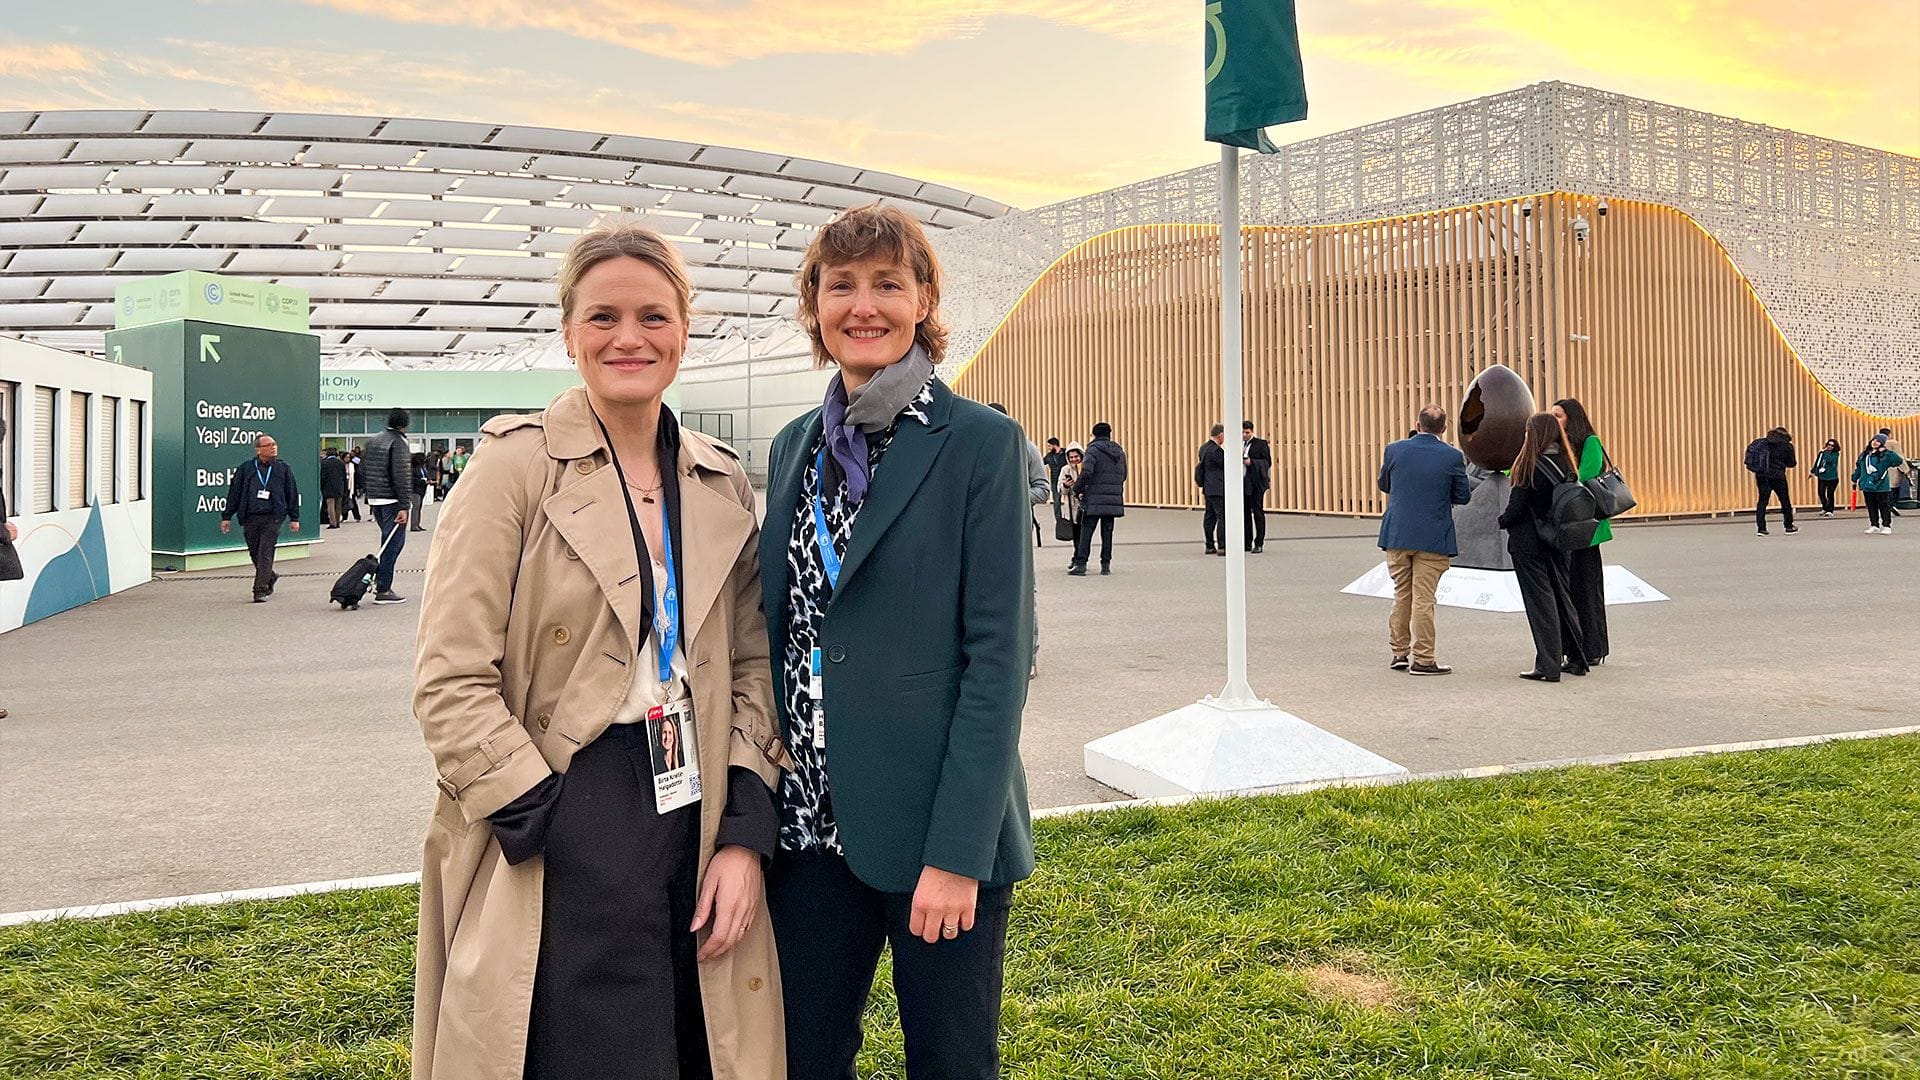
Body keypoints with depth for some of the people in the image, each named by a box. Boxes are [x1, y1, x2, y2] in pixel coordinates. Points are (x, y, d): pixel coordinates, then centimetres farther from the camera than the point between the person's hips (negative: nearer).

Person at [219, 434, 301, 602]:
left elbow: (292, 494, 11)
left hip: (272, 518, -2)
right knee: (254, 553, 9)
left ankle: (260, 590, -5)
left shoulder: (283, 468, 7)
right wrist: (227, 516, 8)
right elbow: (234, 492, 9)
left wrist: (294, 518, 8)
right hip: (250, 517, 2)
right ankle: (270, 578, 34)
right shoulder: (246, 469, 6)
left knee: (265, 554, -8)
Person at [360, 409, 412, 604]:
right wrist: (404, 506, -18)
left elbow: (363, 470, 18)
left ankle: (379, 580, 21)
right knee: (394, 543, -5)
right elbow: (401, 476, -17)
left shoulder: (372, 441, 14)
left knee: (388, 540, 21)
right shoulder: (398, 443, -11)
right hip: (391, 500, -8)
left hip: (374, 499, 8)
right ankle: (383, 590, -7)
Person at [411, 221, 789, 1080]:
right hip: (565, 846, -4)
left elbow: (749, 666, 10)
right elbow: (450, 683, -9)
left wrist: (745, 834, -1)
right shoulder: (517, 463, -5)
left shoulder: (722, 483, 9)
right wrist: (554, 835, -14)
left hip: (697, 820, 5)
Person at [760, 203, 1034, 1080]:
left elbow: (999, 652, -12)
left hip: (937, 828, -4)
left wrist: (957, 850, -16)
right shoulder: (795, 447, 9)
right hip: (810, 821, 5)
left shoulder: (983, 445, -8)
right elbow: (777, 634, 12)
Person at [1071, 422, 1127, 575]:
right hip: (1114, 499, 5)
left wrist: (1077, 489, -4)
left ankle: (1081, 564, -6)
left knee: (1086, 531, -2)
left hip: (1094, 499, -5)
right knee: (1107, 532, 11)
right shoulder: (1119, 451, 12)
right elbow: (1123, 475, 18)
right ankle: (1106, 565, 10)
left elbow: (1086, 472, -18)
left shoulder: (1093, 449, -7)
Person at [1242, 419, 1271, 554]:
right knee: (1245, 513, 9)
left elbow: (1267, 462, -7)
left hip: (1256, 483, -5)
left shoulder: (1260, 444, -4)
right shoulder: (1238, 444, 12)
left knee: (1258, 512, -2)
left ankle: (1259, 544, 1)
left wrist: (1252, 462, -18)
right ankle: (1247, 543, 16)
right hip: (1242, 483, 5)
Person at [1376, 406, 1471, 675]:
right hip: (1432, 538, -3)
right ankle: (1423, 659, 5)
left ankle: (1399, 653, 21)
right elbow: (1463, 497, -1)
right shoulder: (1452, 457, -9)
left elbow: (1384, 485, 11)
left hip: (1397, 536, 3)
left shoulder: (1395, 450, -3)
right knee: (1423, 598, 1)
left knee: (1401, 595, 15)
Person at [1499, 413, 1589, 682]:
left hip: (1529, 543, -6)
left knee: (1539, 601, -2)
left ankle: (1548, 666, -2)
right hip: (1558, 543, 6)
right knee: (1562, 597, 16)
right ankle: (1576, 659, 23)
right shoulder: (1565, 464, 3)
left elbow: (1516, 507, -14)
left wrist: (1502, 521, 4)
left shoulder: (1530, 466, -16)